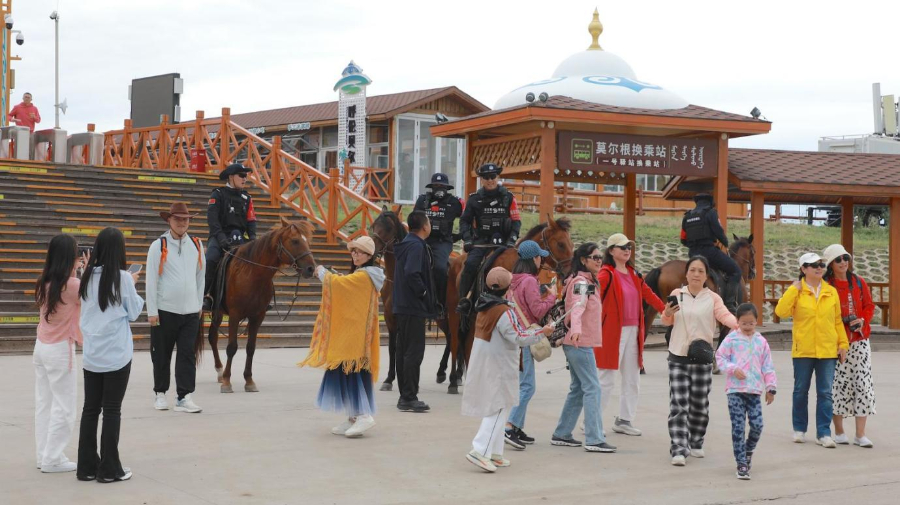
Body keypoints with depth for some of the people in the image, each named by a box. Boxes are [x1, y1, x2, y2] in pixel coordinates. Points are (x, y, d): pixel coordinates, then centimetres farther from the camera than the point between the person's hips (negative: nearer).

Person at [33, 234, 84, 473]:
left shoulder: (44, 283, 2)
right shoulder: (72, 285, -18)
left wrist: (74, 272, 13)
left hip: (42, 347, 7)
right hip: (60, 350, -7)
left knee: (44, 404, 12)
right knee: (63, 408, 2)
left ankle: (44, 455, 17)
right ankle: (52, 459, 5)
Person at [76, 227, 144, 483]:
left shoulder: (88, 277, 2)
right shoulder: (122, 278, -12)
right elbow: (134, 312, -2)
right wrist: (133, 286, 10)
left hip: (91, 355, 5)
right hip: (117, 355, -5)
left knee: (90, 409, 10)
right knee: (112, 410, 2)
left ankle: (87, 466, 15)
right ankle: (109, 469, 7)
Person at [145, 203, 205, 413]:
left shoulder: (197, 245, 8)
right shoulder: (158, 246, -4)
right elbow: (151, 280, -5)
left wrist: (199, 304, 13)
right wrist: (152, 311, -8)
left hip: (190, 311, 3)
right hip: (164, 311, -3)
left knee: (187, 355, -2)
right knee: (161, 355, 7)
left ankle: (184, 397, -1)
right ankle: (160, 394, 21)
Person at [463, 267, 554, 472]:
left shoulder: (484, 306, 7)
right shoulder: (504, 312, -21)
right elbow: (518, 338, -23)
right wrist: (542, 332, -14)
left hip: (483, 364, 9)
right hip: (498, 367, -9)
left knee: (494, 407, 17)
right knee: (498, 407, -5)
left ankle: (494, 452, 21)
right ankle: (480, 450, -15)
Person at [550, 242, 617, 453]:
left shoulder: (587, 281, 15)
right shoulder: (581, 282, -15)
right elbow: (577, 308, -33)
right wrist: (576, 330, -49)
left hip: (577, 343, 10)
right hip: (580, 343, -10)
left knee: (578, 388, 14)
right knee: (592, 388, -11)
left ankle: (561, 434, 18)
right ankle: (594, 440, -13)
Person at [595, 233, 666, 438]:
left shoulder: (634, 274, 14)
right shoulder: (606, 274, -10)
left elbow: (648, 295, 22)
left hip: (633, 331, 8)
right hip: (613, 331, -8)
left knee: (633, 380, 11)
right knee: (606, 380, -4)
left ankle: (624, 421, 22)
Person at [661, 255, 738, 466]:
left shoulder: (712, 298, 2)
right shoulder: (677, 294, 4)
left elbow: (724, 314, -16)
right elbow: (667, 322, 12)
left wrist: (737, 324, -38)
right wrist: (667, 313, -12)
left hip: (702, 358, 1)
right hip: (678, 357, 0)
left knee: (699, 405, 9)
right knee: (678, 405, -7)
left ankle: (695, 443, 27)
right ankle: (678, 449, -9)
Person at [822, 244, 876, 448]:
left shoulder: (859, 283, 8)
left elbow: (869, 306, 11)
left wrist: (862, 321, -7)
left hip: (859, 340, 3)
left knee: (863, 384, -1)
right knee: (838, 384, 0)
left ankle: (860, 435, 4)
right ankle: (839, 432, 15)